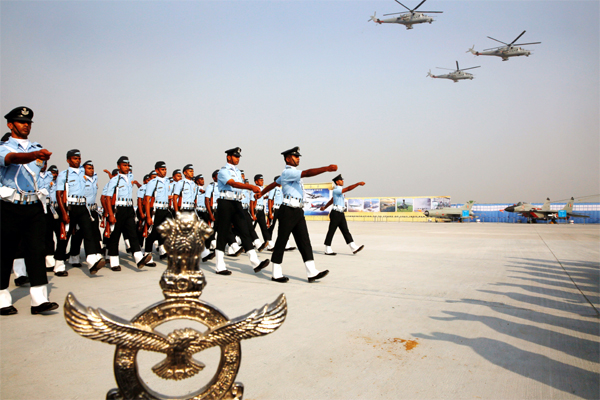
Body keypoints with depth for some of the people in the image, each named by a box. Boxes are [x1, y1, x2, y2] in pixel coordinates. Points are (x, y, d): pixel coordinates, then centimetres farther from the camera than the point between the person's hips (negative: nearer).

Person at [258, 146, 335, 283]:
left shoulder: (291, 173, 21)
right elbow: (306, 173, -24)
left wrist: (260, 194, 41)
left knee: (304, 241, 3)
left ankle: (312, 272, 2)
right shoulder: (287, 172, -9)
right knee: (281, 242, 0)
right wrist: (326, 168, -30)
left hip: (298, 211, 9)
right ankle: (276, 274, 9)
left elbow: (273, 184, 30)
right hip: (288, 211, -9)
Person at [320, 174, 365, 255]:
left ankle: (354, 248, -2)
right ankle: (327, 250, 6)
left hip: (341, 214, 9)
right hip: (336, 213, -9)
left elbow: (331, 200, 32)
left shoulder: (339, 190, 19)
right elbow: (348, 189, -26)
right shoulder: (336, 190, -11)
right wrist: (358, 183, -31)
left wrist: (324, 207, 43)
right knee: (331, 231, -1)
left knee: (345, 231, 3)